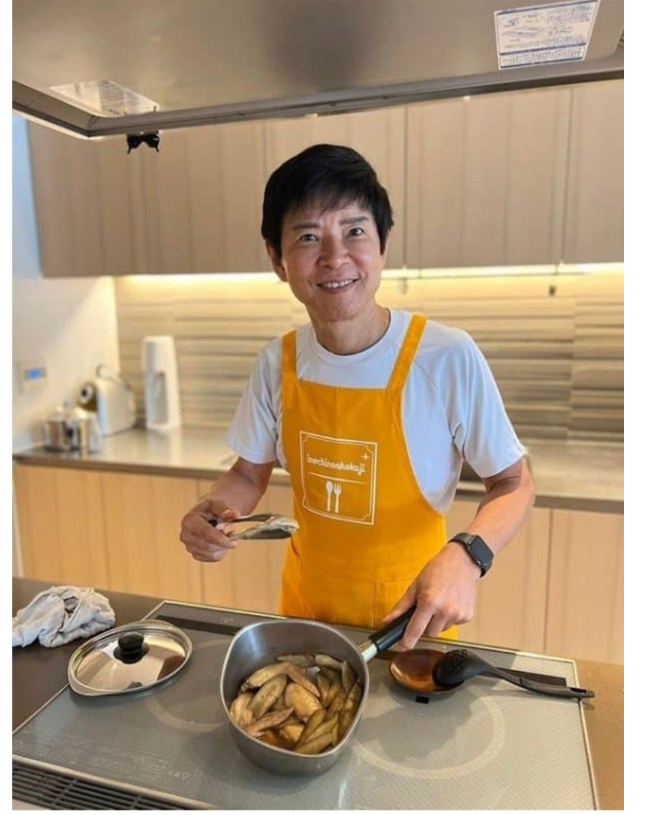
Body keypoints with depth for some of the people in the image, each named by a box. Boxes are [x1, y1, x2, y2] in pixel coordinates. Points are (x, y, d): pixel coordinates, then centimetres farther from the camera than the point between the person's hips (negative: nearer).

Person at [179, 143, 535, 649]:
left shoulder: (448, 358, -23)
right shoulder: (278, 363, -11)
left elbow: (514, 484, -13)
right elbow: (250, 472, 2)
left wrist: (466, 555, -31)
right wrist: (217, 511, -19)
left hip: (411, 620, -3)